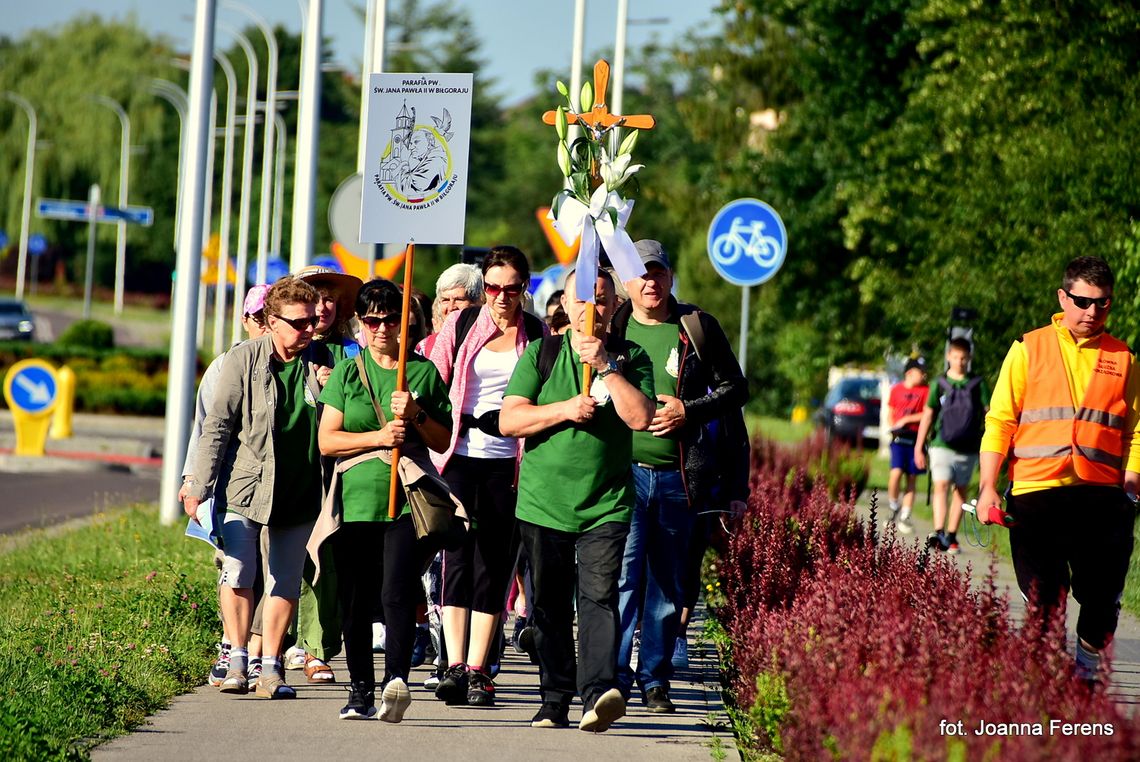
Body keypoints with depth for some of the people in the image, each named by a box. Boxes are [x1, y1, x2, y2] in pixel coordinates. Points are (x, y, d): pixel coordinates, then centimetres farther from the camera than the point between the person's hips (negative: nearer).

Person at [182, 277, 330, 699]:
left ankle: (271, 665, 13)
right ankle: (237, 658, 2)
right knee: (238, 574, -7)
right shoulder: (243, 360, -6)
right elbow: (216, 427, -4)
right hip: (244, 489, -3)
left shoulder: (322, 362, 1)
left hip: (299, 492, 3)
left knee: (286, 582, 6)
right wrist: (199, 488, -8)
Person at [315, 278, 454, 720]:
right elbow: (327, 441, 3)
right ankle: (361, 691, 14)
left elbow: (444, 441, 11)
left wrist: (416, 416, -7)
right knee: (356, 602, 4)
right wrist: (378, 437, -9)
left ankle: (397, 680, -28)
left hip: (408, 500, -2)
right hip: (356, 498, 2)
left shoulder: (424, 372, 9)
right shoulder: (347, 373, 10)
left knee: (397, 592, -17)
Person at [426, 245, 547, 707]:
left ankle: (478, 671, 3)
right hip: (459, 458, 0)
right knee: (458, 557, -7)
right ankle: (455, 665, -9)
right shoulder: (462, 324, 7)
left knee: (494, 564, 0)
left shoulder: (538, 334, 8)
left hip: (507, 462, 0)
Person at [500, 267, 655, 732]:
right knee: (549, 607, 7)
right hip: (543, 503, 2)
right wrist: (564, 409, -12)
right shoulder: (541, 354, 8)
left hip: (606, 506, -2)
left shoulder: (631, 358, 7)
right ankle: (555, 699, 16)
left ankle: (598, 692, -25)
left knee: (599, 597, -16)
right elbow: (508, 420, 0)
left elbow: (640, 418, -9)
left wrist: (606, 365, -11)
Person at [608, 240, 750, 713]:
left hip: (680, 478, 1)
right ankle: (614, 677, -4)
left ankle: (655, 679, 15)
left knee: (669, 584, 7)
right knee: (621, 577, -9)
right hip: (624, 472, -1)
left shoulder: (698, 328, 5)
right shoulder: (609, 328, 5)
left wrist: (688, 411, -6)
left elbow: (735, 389, 8)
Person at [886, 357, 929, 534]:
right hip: (899, 439, -1)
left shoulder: (925, 390, 4)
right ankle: (894, 507, 4)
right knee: (896, 472, -18)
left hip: (916, 438, 1)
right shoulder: (896, 390, 8)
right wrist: (893, 428, -3)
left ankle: (904, 516, 10)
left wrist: (906, 420, -9)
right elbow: (890, 414, 15)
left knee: (912, 479, 3)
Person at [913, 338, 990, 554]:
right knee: (941, 486, -16)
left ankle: (951, 536, 13)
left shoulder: (977, 385, 4)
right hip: (942, 445, -1)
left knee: (960, 491, 6)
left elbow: (988, 414, 5)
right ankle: (939, 533, -27)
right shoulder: (940, 384, 5)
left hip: (968, 447, 1)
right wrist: (919, 447, 9)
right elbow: (928, 415, 10)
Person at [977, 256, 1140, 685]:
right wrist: (988, 488, -3)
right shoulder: (1029, 350, 8)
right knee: (1044, 600, -3)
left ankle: (1088, 677, 12)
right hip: (1037, 490, -1)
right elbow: (999, 421, 6)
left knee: (1102, 598, -2)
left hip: (1102, 493, 1)